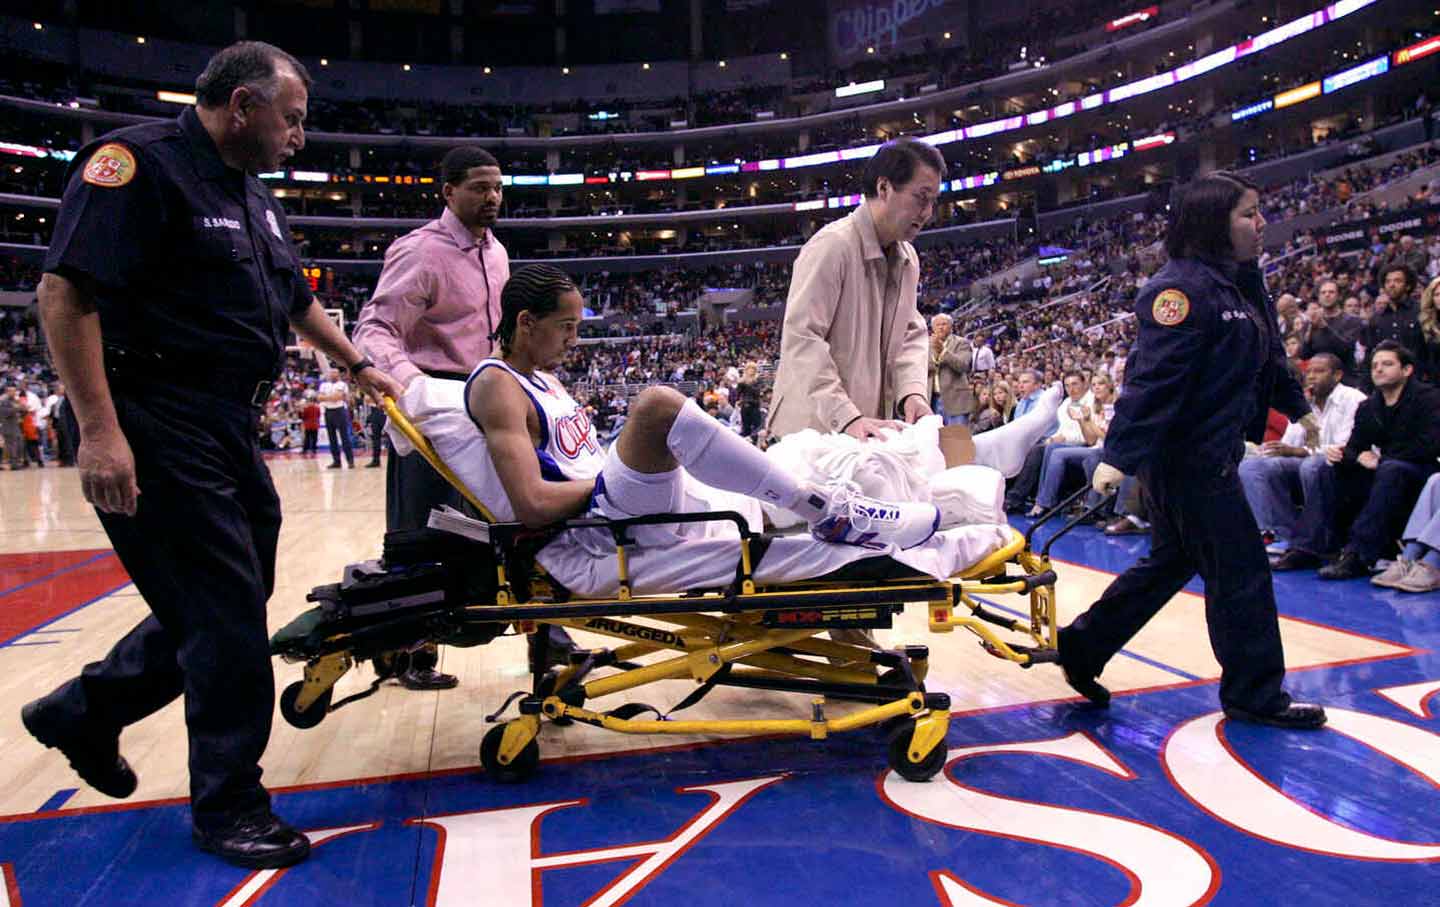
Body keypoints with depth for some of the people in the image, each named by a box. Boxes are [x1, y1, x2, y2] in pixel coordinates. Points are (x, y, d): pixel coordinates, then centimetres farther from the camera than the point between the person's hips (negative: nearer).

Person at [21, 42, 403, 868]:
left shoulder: (254, 195, 17)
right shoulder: (139, 163, -12)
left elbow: (297, 300, 28)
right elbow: (67, 293, -20)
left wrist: (360, 366, 31)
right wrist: (100, 430, -25)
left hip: (230, 427, 10)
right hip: (159, 428, -9)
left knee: (230, 603, 15)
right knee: (225, 609, -5)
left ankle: (84, 711, 36)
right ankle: (230, 805, 12)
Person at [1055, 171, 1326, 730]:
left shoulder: (1241, 284, 14)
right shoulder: (1182, 287, -18)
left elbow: (1266, 357, 28)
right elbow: (1151, 376, -26)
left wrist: (1297, 407, 37)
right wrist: (1118, 454, -30)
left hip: (1210, 454, 10)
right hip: (1185, 454, -10)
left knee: (1172, 560, 16)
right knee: (1240, 568, 0)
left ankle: (1081, 647, 23)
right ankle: (1255, 694, 16)